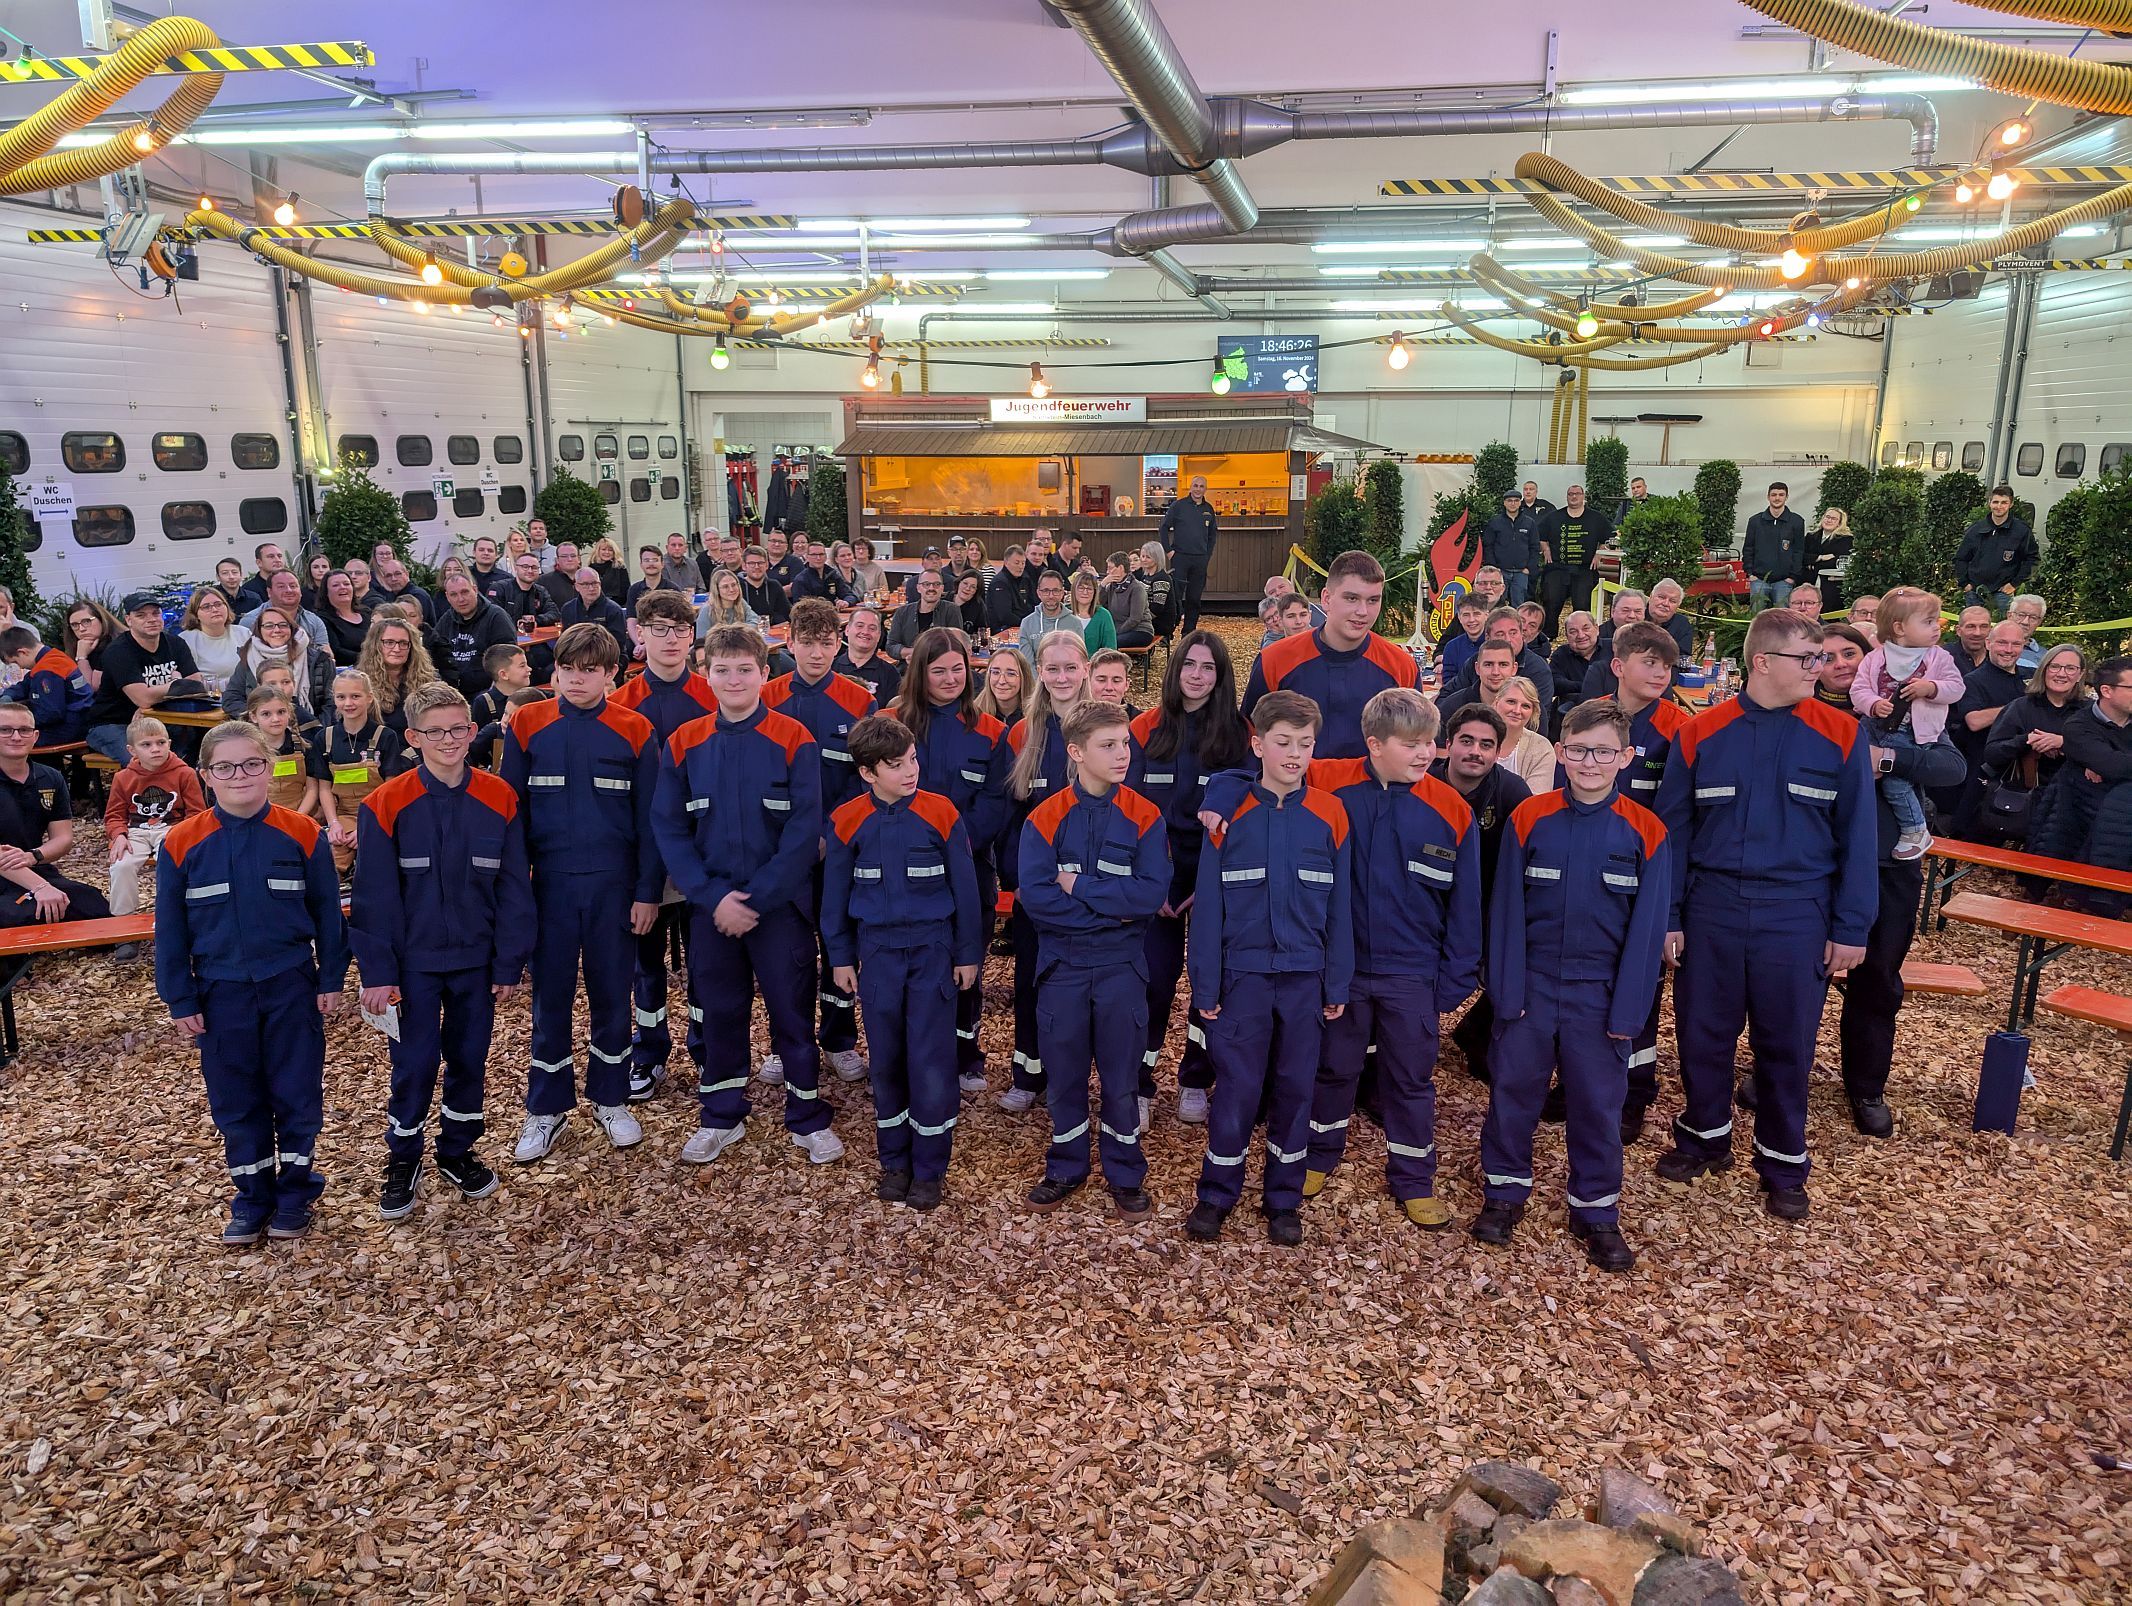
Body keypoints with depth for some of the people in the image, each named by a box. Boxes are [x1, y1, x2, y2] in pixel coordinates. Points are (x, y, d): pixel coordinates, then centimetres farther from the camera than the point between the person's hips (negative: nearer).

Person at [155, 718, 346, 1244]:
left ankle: (295, 1191, 25)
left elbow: (328, 912, 0)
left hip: (292, 987, -1)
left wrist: (331, 979, -1)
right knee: (236, 1100, 11)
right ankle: (252, 1198, 27)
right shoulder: (182, 844, -5)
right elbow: (170, 930, 1)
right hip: (222, 993, 1)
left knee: (298, 1092, 7)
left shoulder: (302, 835, -7)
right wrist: (180, 1001, 0)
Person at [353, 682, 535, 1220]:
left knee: (470, 1057, 13)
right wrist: (377, 971, -9)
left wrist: (510, 963, -2)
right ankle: (402, 1160, 25)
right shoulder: (386, 805, -10)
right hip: (413, 960, -2)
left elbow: (514, 889, -2)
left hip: (477, 959, 2)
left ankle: (458, 1150, 32)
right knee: (414, 1061, 5)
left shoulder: (500, 800, -6)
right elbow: (375, 896, -8)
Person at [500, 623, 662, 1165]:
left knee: (611, 995, 10)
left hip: (613, 886, 0)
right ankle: (547, 1109, 23)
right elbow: (510, 810, 3)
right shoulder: (526, 726, 0)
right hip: (549, 885, 1)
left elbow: (649, 818, 0)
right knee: (550, 997, 9)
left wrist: (648, 891, -3)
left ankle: (610, 1099, 26)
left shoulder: (635, 732, -3)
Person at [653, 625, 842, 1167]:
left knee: (791, 1011, 6)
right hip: (710, 907, 3)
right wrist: (713, 897, -13)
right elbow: (669, 829, -1)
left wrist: (756, 899, -15)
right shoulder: (684, 744, 1)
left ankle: (808, 1118, 21)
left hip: (780, 904, -2)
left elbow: (805, 831, -11)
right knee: (719, 1011, 13)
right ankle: (722, 1117, 30)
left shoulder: (793, 741, -7)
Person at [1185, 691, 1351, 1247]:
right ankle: (1216, 1195, 21)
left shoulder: (1329, 816, -1)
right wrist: (1205, 987, -3)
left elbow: (1339, 907, 3)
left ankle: (1284, 1199, 26)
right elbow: (1208, 907, -2)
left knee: (1295, 1088, 11)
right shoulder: (1230, 816, -4)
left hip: (1305, 978, 2)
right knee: (1237, 1088, 3)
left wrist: (1338, 984, 3)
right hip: (1244, 975, -1)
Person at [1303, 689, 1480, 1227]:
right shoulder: (1328, 784, -11)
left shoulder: (1451, 811, -8)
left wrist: (1456, 980, -1)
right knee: (1334, 1067, 18)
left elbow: (1464, 905, -2)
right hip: (1341, 964, 0)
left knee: (1411, 1078, 13)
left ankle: (1413, 1179, 31)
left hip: (1413, 975, 0)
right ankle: (1320, 1155, 40)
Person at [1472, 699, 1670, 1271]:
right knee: (1512, 1090, 9)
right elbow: (1507, 911, -4)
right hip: (1531, 987, 0)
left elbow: (1646, 929, -4)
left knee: (1599, 1103, 10)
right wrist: (1507, 991, -7)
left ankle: (1597, 1212, 26)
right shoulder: (1528, 819, -5)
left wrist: (1627, 1010, -6)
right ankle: (1504, 1191, 28)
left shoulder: (1645, 832, -5)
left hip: (1600, 995, 0)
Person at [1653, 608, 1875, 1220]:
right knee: (1703, 1032, 11)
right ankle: (1704, 1137, 32)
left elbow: (1857, 839, 0)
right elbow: (1672, 830, 2)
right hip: (1712, 909, 1)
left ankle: (1783, 1165, 26)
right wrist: (1667, 916, -1)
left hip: (1797, 914, -1)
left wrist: (1850, 929, -3)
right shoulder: (1699, 734, -2)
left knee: (1787, 1043, 9)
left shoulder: (1839, 737, -3)